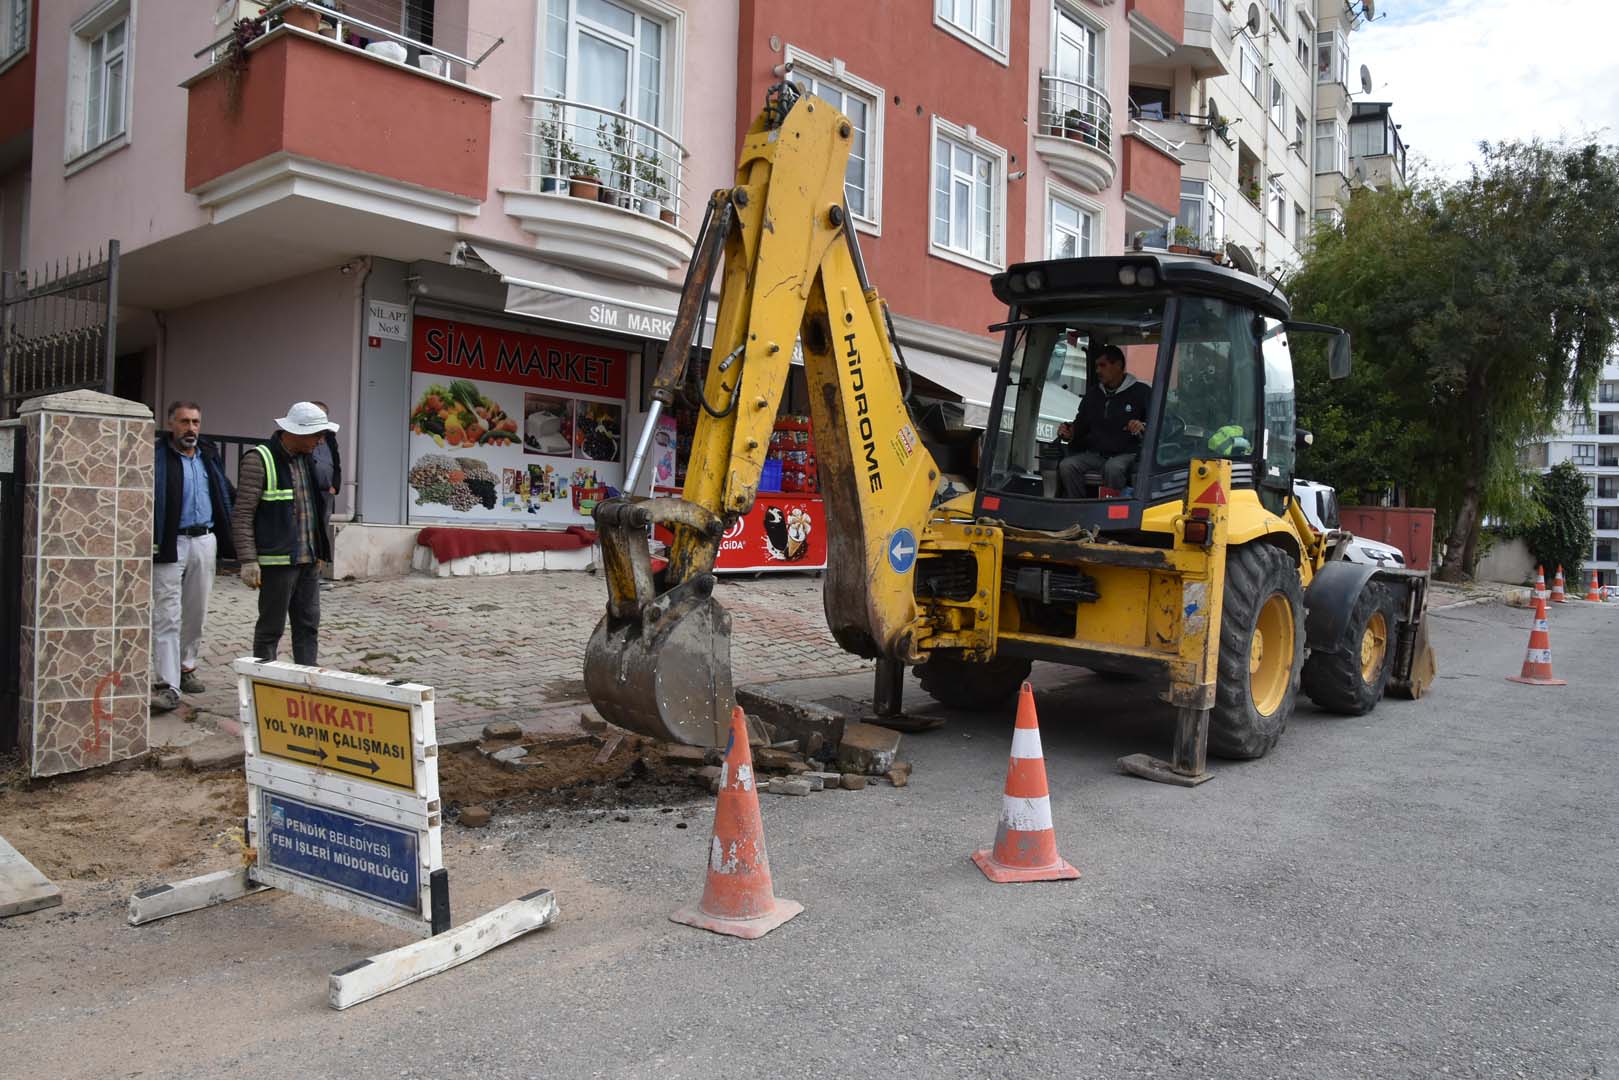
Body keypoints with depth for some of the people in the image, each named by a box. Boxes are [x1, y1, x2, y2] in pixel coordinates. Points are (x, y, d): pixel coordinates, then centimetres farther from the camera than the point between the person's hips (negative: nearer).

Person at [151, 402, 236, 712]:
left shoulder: (209, 456, 13)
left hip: (204, 540, 6)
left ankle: (186, 667, 30)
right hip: (170, 544, -6)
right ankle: (167, 686, -6)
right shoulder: (156, 457, -7)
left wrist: (227, 540, 13)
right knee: (167, 615, -6)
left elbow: (223, 497, 18)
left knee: (196, 612, 14)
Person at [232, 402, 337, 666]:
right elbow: (242, 515, -12)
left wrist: (320, 551, 18)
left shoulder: (307, 459, 13)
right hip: (277, 560, -7)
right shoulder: (259, 460, -10)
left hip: (308, 561, 7)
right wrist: (248, 561, -17)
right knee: (271, 627, 1)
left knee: (308, 626, 8)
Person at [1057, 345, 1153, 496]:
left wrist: (1143, 426, -24)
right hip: (1095, 454, 5)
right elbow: (1081, 423, 26)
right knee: (1066, 466, -23)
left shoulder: (1141, 392, 2)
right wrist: (1070, 431, 3)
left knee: (1113, 468, -39)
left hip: (1127, 454, -5)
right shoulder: (1093, 394, 19)